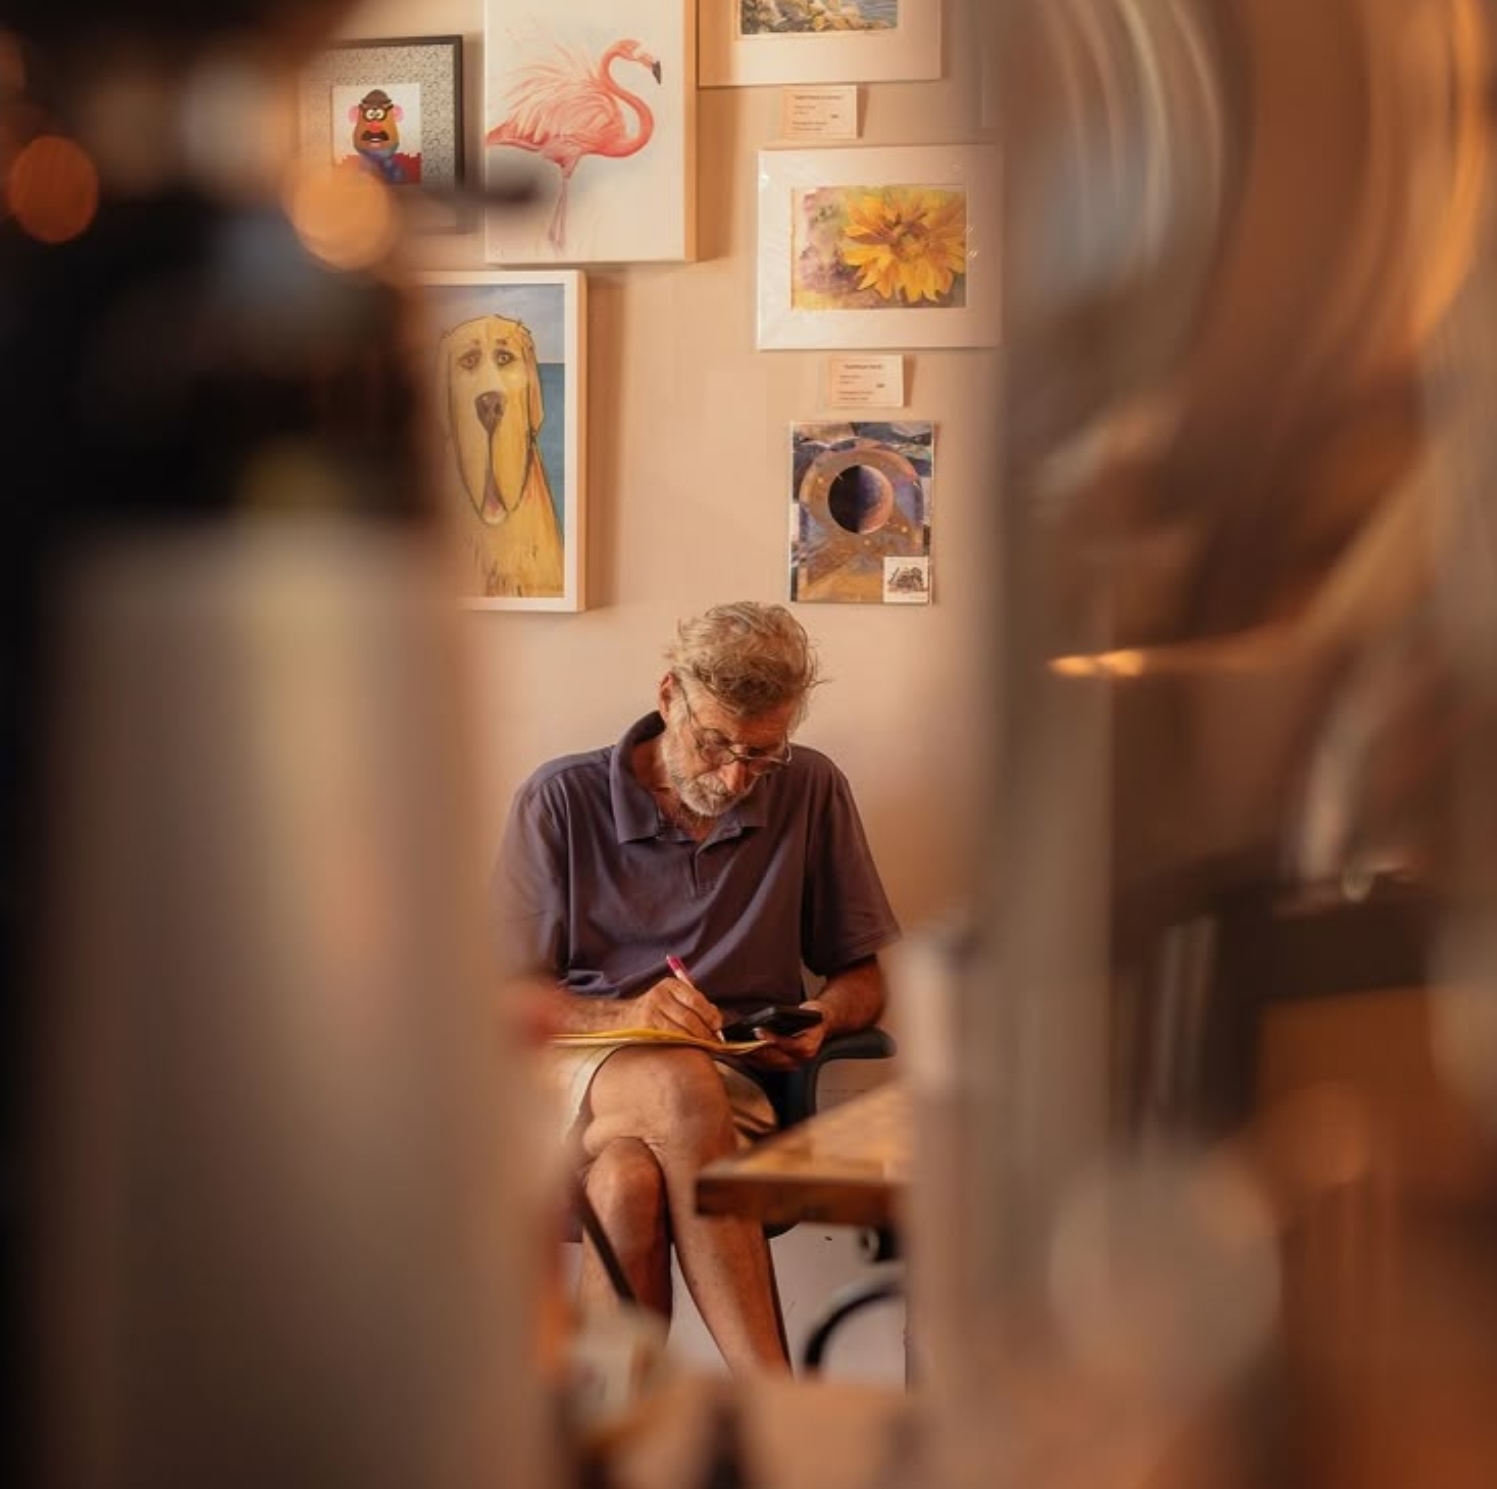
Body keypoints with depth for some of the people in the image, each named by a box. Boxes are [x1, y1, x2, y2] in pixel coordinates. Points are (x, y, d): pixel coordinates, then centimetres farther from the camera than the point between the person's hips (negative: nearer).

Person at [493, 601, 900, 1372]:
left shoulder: (811, 792, 8)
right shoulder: (559, 800, 4)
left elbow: (861, 977, 16)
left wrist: (821, 1018, -8)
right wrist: (626, 1015, -16)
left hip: (732, 1082, 1)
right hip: (578, 1071, -1)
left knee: (631, 1180, -37)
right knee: (680, 1084, -39)